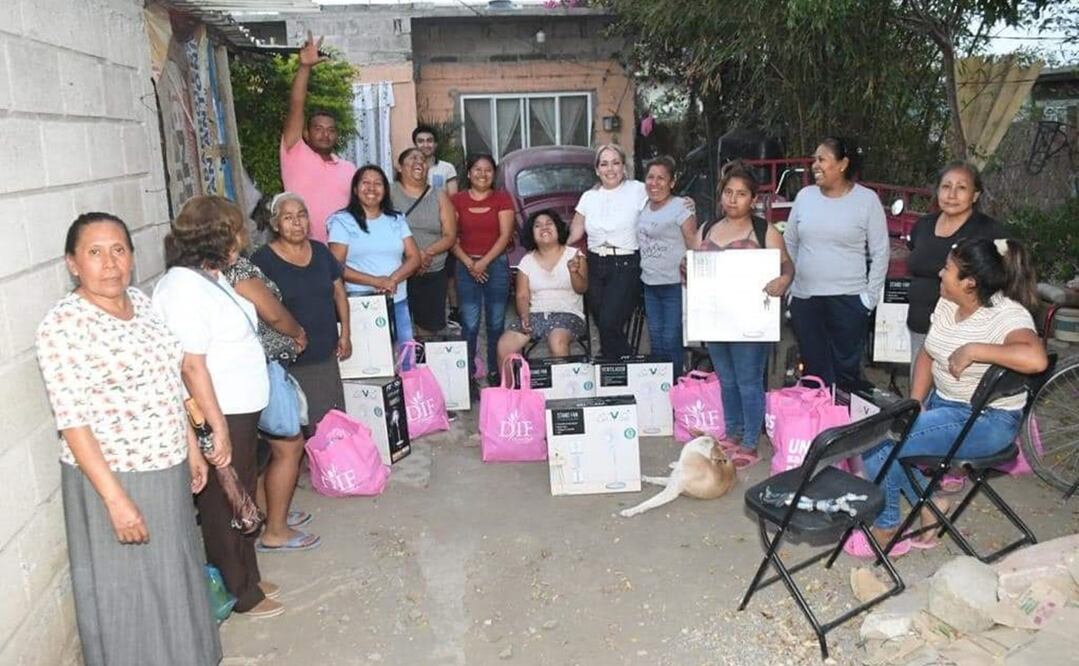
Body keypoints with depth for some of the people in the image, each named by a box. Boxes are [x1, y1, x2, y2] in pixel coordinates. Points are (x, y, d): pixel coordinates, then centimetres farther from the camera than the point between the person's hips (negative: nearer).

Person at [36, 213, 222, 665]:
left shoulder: (141, 303, 4)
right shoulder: (63, 325, -18)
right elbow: (72, 422, -19)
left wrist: (191, 449, 13)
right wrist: (115, 498, -22)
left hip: (167, 471, 7)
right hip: (112, 477, -7)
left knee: (173, 578, 22)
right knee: (128, 593, 9)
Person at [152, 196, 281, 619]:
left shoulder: (209, 277, 8)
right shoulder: (184, 288, -22)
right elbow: (192, 366, -24)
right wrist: (219, 428, -23)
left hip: (240, 410, 10)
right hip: (217, 416, -10)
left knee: (243, 497, 21)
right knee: (223, 506, 7)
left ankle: (247, 578, 38)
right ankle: (238, 593, 23)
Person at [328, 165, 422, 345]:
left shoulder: (397, 220, 12)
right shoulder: (342, 221, 1)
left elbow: (414, 258, 7)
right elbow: (336, 266, -6)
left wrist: (393, 279, -12)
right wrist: (375, 281, -16)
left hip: (398, 301, 3)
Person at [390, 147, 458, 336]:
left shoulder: (439, 197, 10)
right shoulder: (389, 192, 3)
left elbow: (450, 236, 5)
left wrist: (428, 252, -13)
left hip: (433, 274, 3)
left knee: (428, 327, 4)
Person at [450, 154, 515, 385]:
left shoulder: (503, 199, 5)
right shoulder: (457, 200, 7)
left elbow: (505, 235, -3)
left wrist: (484, 262, -11)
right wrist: (468, 263, -10)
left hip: (496, 264, 0)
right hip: (466, 266, 0)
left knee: (496, 323, 4)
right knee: (469, 324, -4)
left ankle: (494, 372, 14)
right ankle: (468, 373, 2)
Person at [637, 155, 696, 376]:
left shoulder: (680, 207, -7)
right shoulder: (644, 209, 14)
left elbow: (695, 246, -11)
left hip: (674, 285, -7)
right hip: (650, 284, 7)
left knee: (671, 341, -5)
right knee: (656, 340, 13)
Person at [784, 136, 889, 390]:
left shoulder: (867, 199, -3)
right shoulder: (805, 196, 5)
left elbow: (880, 252, 0)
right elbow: (789, 244, 13)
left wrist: (870, 295, -4)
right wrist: (788, 285, 9)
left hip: (848, 300, -3)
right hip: (804, 299, 3)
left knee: (846, 368, 4)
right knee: (814, 369, 11)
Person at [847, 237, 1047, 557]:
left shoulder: (1008, 315, -23)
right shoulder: (947, 303, 1)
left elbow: (1035, 359, -43)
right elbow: (927, 354, 9)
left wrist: (972, 350, -34)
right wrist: (915, 403, -2)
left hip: (986, 421, -9)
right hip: (942, 401, 9)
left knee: (880, 445, -17)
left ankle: (887, 532, 5)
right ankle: (928, 503, 12)